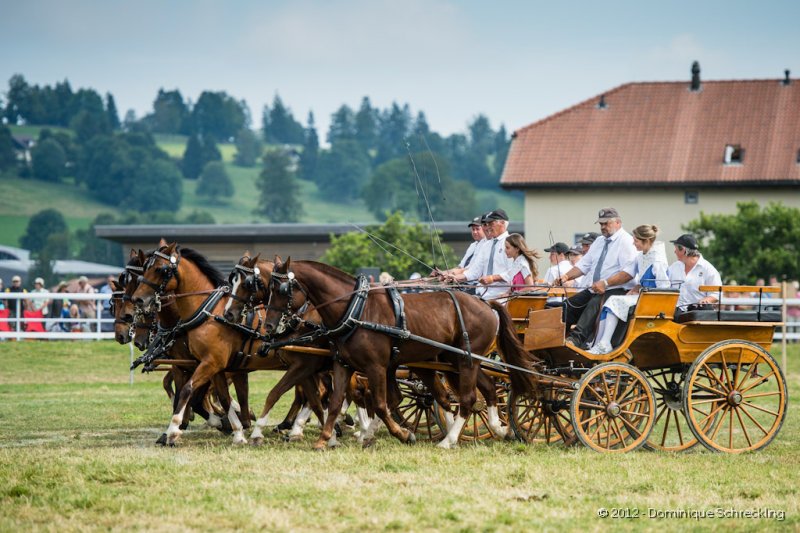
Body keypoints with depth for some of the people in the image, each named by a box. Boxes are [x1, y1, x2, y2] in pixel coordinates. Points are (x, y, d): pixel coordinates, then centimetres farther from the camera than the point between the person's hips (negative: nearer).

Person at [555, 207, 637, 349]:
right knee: (569, 305, -11)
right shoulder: (599, 242, 22)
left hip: (616, 290, -9)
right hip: (594, 290, 9)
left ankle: (576, 340, -53)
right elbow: (584, 264, 22)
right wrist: (567, 276, 3)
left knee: (594, 304, -36)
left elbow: (629, 272, -18)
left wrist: (605, 283, -25)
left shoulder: (626, 241, -6)